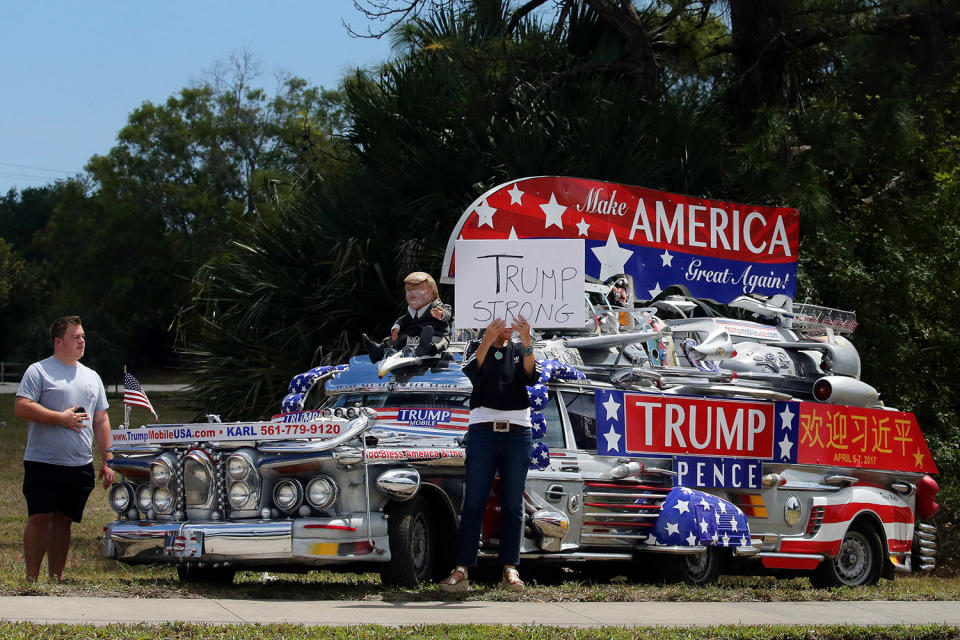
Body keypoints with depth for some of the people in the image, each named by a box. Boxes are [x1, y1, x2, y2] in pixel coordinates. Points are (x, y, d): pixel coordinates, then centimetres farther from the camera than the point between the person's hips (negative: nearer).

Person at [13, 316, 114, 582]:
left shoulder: (92, 377, 18)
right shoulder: (38, 371, -1)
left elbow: (101, 421, 18)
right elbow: (21, 407, -13)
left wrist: (107, 461, 12)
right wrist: (61, 418, -14)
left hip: (80, 466, 5)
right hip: (43, 463, -5)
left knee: (63, 521, 7)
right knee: (39, 518, -7)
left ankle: (56, 579, 12)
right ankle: (31, 579, -3)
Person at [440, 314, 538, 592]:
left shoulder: (520, 350, 15)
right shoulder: (476, 347, 11)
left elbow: (531, 377, -4)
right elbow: (472, 372, -11)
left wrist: (527, 343, -19)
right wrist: (487, 341, -25)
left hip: (518, 432, 2)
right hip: (483, 431, -2)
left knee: (513, 504, 2)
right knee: (474, 503, -6)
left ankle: (510, 569, 4)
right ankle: (461, 570, -9)